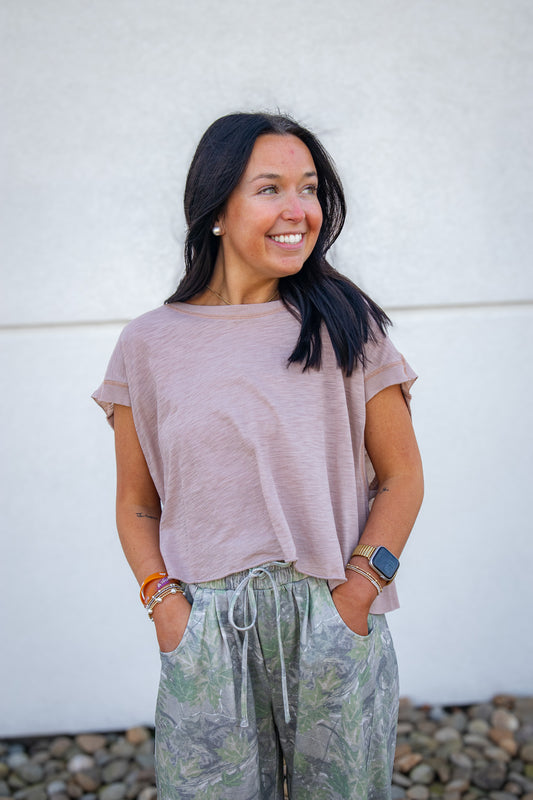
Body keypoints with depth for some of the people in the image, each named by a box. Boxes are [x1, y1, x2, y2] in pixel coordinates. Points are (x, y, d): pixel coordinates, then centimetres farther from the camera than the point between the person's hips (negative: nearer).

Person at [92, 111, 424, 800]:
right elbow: (137, 506, 8)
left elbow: (401, 476, 4)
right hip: (205, 633, 0)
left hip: (335, 623, 0)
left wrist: (357, 590, -7)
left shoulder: (347, 327, 2)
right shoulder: (150, 344, 3)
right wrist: (165, 603, -6)